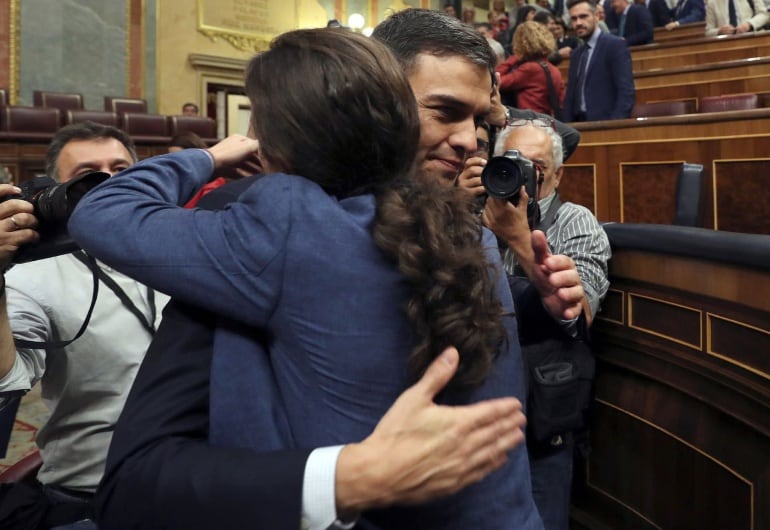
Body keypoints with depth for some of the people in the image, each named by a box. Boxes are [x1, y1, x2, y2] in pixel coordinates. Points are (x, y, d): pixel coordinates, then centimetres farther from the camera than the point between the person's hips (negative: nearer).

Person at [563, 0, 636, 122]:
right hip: (579, 123, 6)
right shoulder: (576, 54, 17)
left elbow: (626, 91, -13)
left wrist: (616, 124, -23)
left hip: (605, 123, -6)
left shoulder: (615, 45, -4)